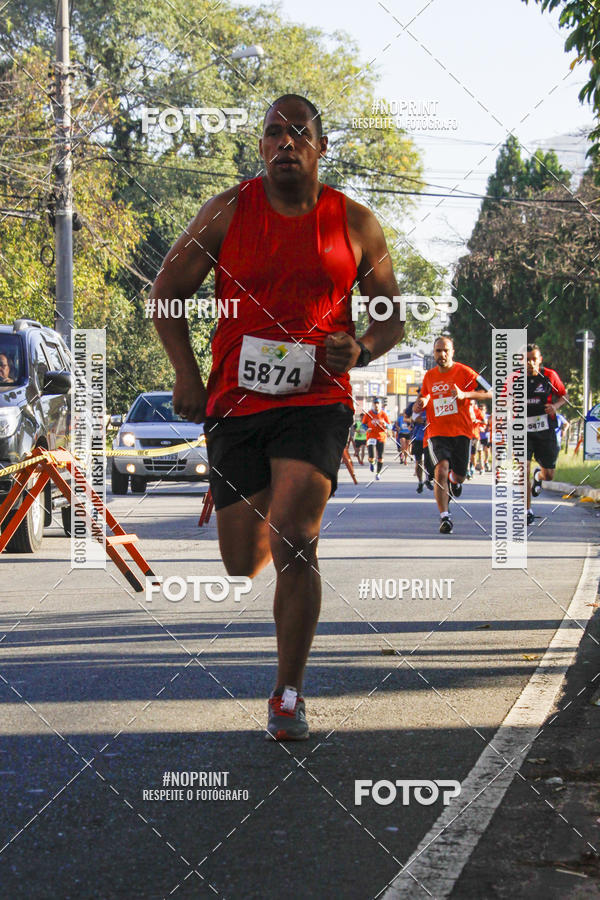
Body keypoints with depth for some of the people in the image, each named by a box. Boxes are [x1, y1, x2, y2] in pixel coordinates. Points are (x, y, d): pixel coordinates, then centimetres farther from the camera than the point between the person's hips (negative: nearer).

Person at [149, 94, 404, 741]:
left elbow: (391, 317, 14)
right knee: (242, 561, 2)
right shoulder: (227, 213, 3)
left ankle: (288, 694, -8)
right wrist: (186, 373, -1)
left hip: (317, 402, -1)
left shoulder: (356, 225, 5)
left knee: (293, 541, -19)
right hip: (236, 402, 1)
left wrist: (358, 350, -8)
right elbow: (167, 292, 10)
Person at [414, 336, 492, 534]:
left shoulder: (464, 372, -4)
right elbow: (423, 395, 26)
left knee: (459, 477, 6)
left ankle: (453, 479, 48)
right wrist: (420, 404, 2)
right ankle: (444, 517, -20)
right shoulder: (429, 376, 8)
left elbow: (489, 393, -6)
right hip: (437, 433, 1)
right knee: (441, 469, -22)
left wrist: (465, 395, -20)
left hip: (461, 431, -1)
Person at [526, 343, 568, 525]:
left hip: (546, 431, 1)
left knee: (548, 475, 9)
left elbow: (563, 395, 8)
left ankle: (539, 476, 48)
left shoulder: (549, 376, -5)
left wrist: (555, 405, -12)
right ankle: (527, 511, -4)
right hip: (523, 432, -1)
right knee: (523, 471, -15)